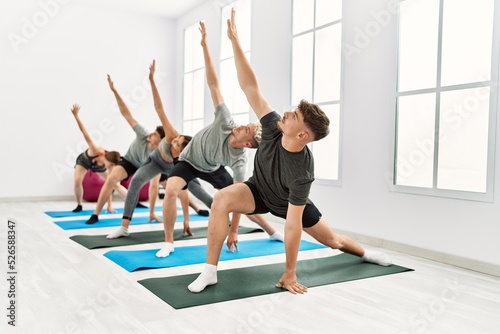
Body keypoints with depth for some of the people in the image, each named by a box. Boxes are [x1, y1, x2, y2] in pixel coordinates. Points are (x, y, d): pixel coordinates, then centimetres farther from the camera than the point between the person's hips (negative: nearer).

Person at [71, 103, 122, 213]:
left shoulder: (111, 164, -34)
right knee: (77, 181, -24)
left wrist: (109, 205, -24)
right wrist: (76, 115, -54)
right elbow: (85, 133, -51)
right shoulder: (95, 151, -47)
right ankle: (79, 205, -2)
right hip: (83, 161, -3)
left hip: (99, 166, 3)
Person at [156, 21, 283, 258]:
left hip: (212, 168, 1)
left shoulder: (239, 162, -33)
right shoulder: (226, 123, -36)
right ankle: (168, 243, -14)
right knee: (170, 191, -30)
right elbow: (213, 84, -39)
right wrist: (205, 45, -40)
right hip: (188, 161, -1)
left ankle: (272, 232, 30)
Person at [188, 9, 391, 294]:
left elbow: (293, 224, -38)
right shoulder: (275, 128, -32)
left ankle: (365, 253, 52)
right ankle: (210, 271, -22)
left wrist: (290, 273, -32)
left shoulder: (302, 172, -40)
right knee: (222, 199, -32)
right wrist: (234, 40, -36)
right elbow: (251, 88, -32)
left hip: (292, 203, -2)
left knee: (333, 240, 15)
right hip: (259, 191, 2)